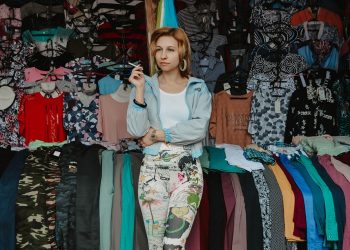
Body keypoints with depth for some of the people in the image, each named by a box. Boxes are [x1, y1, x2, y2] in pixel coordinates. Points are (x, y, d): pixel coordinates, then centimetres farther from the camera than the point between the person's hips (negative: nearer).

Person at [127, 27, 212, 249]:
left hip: (187, 169, 0)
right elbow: (137, 131, -6)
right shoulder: (146, 86, 5)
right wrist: (140, 90, -12)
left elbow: (199, 128, -11)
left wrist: (158, 135, -10)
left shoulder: (199, 89, 5)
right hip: (153, 169, 1)